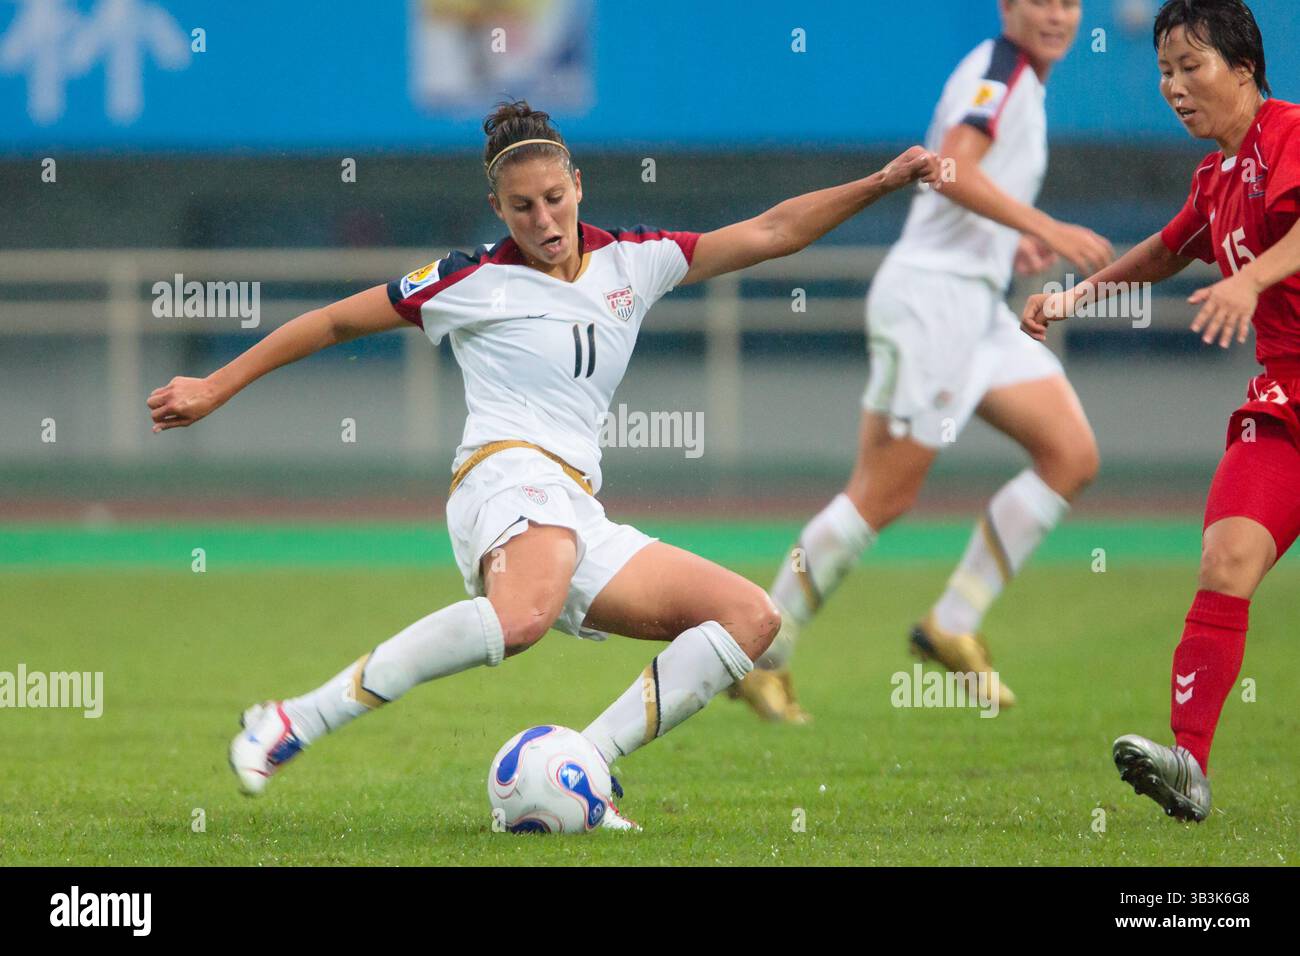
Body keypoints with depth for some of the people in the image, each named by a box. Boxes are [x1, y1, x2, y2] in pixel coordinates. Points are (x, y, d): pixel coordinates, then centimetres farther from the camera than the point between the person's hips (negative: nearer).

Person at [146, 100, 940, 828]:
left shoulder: (632, 262, 17)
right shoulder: (475, 282, 4)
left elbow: (769, 233, 18)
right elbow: (337, 322, 10)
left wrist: (881, 183, 10)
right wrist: (217, 388, 11)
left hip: (580, 518, 7)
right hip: (510, 477, -7)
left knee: (751, 618, -5)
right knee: (524, 615, -41)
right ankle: (293, 725, -38)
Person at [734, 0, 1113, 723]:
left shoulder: (1024, 81, 17)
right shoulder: (999, 68, -12)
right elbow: (950, 170, -28)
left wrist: (1014, 241, 13)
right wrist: (1047, 229, -31)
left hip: (978, 307, 10)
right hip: (933, 294, -10)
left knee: (1072, 457, 2)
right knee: (884, 496, -6)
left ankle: (955, 625, 4)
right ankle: (762, 655, 3)